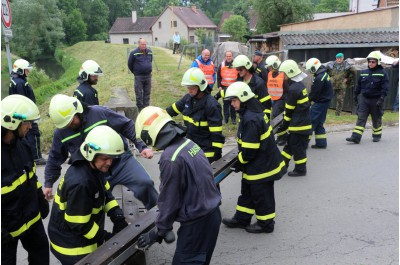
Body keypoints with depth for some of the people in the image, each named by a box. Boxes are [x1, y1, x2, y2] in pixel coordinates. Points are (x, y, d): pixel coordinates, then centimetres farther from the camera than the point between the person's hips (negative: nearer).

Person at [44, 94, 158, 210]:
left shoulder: (99, 113, -15)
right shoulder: (60, 133, -3)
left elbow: (127, 126, -8)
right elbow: (54, 159, 11)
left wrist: (142, 146, -13)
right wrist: (48, 183, 13)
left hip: (121, 160, -3)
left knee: (144, 183, -20)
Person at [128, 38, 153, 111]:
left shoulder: (149, 52, 6)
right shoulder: (134, 53, -9)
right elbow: (130, 64, 2)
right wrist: (135, 72, 9)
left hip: (148, 75, 4)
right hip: (139, 76, -4)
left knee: (147, 93, 10)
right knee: (139, 94, -1)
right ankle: (140, 110, 6)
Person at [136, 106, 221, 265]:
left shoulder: (170, 159, -24)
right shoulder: (189, 143, 1)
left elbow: (169, 200, -16)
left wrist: (159, 232, 0)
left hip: (197, 222, -8)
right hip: (212, 214, 8)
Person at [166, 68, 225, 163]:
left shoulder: (211, 105, -21)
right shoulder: (188, 98, 1)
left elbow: (216, 133, -20)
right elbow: (174, 109, 17)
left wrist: (217, 152, -19)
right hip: (190, 145, 8)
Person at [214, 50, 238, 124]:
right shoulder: (222, 65, 3)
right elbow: (219, 76, 6)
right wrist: (219, 86, -2)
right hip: (224, 87, 1)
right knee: (226, 103, 7)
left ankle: (233, 118, 15)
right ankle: (226, 117, 15)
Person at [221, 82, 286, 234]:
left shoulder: (250, 119, -28)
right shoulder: (253, 112, 6)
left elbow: (249, 149, -26)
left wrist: (240, 163, -10)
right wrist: (241, 162, 14)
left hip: (262, 167, -10)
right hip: (264, 162, 10)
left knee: (261, 196, 8)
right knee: (247, 191, 21)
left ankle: (266, 224, 25)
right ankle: (241, 219, 35)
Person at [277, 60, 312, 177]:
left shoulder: (293, 89, -21)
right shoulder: (300, 85, 9)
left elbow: (289, 109, -16)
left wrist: (284, 124, -5)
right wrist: (285, 124, 17)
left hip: (298, 124, -10)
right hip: (302, 122, 10)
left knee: (297, 146, 1)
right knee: (290, 143, 17)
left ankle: (300, 169, 12)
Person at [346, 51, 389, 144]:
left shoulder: (383, 73, -6)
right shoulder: (363, 73, 8)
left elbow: (385, 88, -11)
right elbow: (358, 85, 15)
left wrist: (381, 99, -19)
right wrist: (355, 95, 15)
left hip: (376, 100, -3)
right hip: (364, 99, 4)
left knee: (376, 119, 10)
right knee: (361, 118, -4)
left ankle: (377, 135, 28)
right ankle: (356, 137, -8)